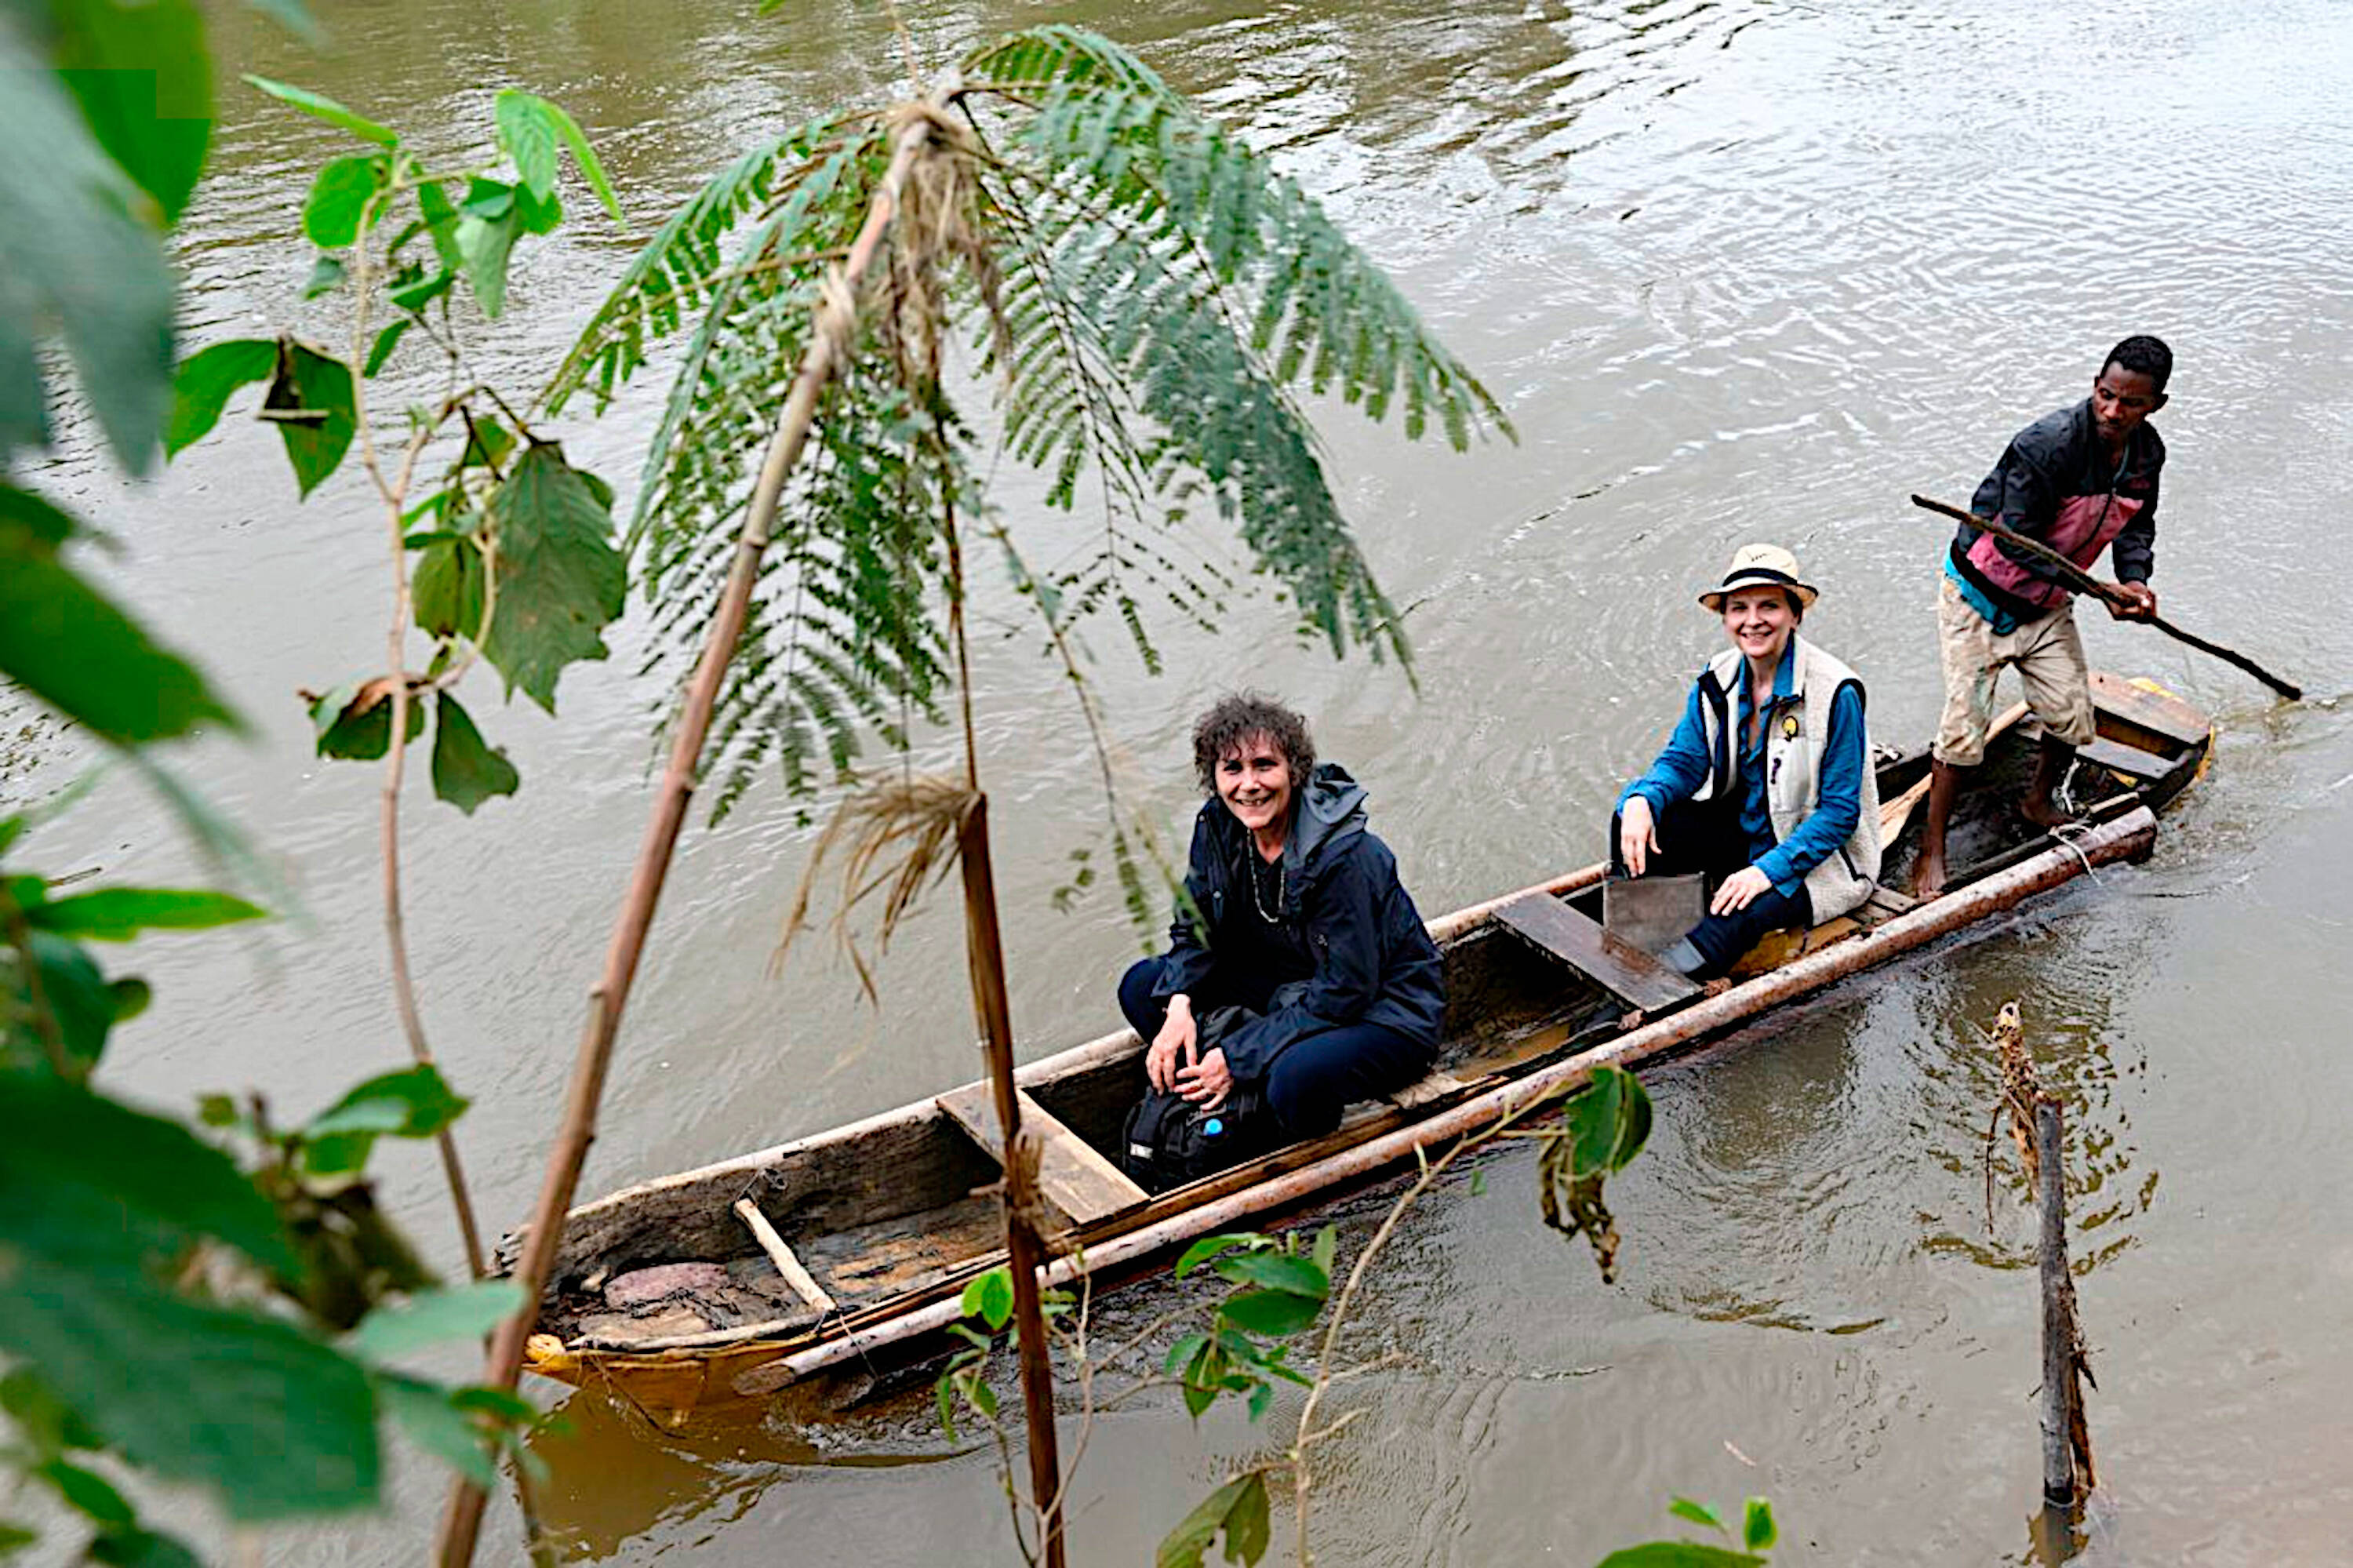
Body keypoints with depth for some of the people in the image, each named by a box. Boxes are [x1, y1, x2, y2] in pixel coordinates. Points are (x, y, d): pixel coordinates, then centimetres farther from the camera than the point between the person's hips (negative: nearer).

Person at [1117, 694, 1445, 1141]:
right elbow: (1196, 929, 4)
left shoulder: (1344, 854, -29)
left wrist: (1238, 1057, -26)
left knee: (1297, 1081, -37)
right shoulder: (1217, 824, -9)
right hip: (1291, 988, 8)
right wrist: (1178, 1007, -16)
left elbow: (1346, 992, -26)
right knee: (1141, 986, -3)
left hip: (1380, 1009, -7)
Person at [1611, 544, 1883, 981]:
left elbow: (1840, 813, -19)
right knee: (1633, 821, -14)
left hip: (1819, 853, -6)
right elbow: (1684, 760, 1)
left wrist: (1768, 870, -30)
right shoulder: (1717, 680, -3)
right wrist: (1642, 800, -24)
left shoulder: (1835, 693, -21)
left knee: (1744, 913, -36)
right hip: (1739, 833, 6)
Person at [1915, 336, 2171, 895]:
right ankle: (1933, 851, 3)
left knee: (2072, 719, 7)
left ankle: (2038, 804, 37)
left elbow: (2135, 524, 13)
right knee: (1965, 727, -9)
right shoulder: (2048, 444, -28)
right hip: (1980, 597, -7)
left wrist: (2135, 578, -7)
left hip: (2047, 606, 7)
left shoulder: (2147, 454, -4)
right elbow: (2019, 544, -28)